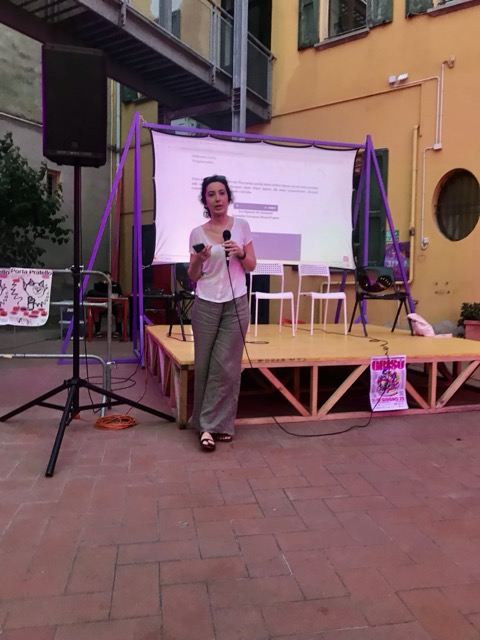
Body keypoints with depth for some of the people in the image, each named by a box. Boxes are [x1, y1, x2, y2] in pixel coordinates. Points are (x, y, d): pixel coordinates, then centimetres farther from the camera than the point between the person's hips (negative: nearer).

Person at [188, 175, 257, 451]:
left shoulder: (242, 226, 3)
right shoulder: (197, 233, 1)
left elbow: (251, 266, 5)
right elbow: (193, 277, 3)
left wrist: (240, 253, -15)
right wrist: (198, 260, -18)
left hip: (236, 304, 0)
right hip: (206, 305, 0)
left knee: (226, 366, 0)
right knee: (205, 365, 3)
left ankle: (215, 425, 10)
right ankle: (210, 424, 15)